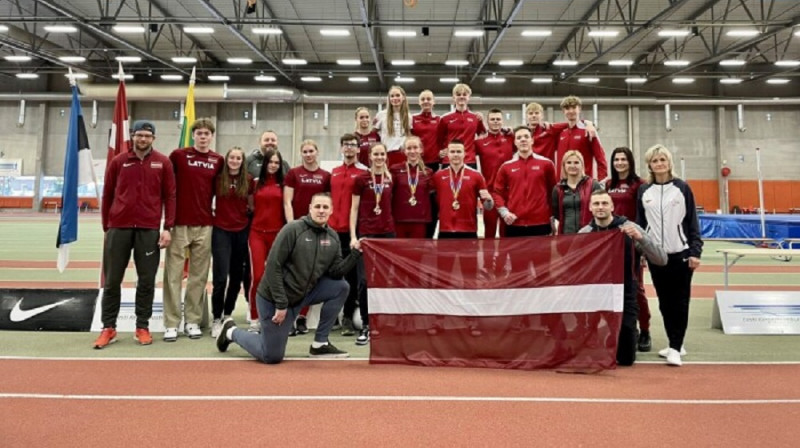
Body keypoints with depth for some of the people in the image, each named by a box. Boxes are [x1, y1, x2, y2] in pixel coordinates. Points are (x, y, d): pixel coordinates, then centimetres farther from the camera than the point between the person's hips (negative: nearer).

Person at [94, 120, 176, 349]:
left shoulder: (163, 163, 4)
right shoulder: (118, 162, 6)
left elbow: (169, 196, 3)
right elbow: (107, 196, 10)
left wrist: (167, 228, -4)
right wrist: (106, 227, 8)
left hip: (149, 229, -1)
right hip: (119, 228, 1)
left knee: (147, 280, 4)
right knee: (112, 280, 6)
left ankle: (142, 327, 15)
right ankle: (108, 328, 17)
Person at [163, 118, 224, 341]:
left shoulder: (218, 160, 7)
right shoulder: (178, 155, 0)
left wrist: (214, 209, 8)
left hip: (204, 225, 2)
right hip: (179, 223, -2)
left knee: (199, 275, 6)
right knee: (173, 274, 0)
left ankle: (193, 321, 15)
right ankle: (171, 323, 6)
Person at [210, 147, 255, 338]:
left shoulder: (248, 180, 4)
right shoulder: (218, 178, -1)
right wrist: (211, 213, -2)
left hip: (242, 231, 3)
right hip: (221, 231, -3)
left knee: (236, 276, 10)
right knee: (221, 277, -10)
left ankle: (227, 314, 26)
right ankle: (216, 319, 3)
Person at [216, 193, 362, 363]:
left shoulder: (332, 237, 2)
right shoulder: (292, 229, -16)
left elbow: (335, 272, -3)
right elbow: (273, 266, -20)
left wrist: (355, 253, -17)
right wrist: (281, 303, -20)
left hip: (302, 294, 6)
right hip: (274, 298, -6)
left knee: (341, 287, -10)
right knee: (272, 356, -2)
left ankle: (320, 344, 2)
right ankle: (232, 332, 26)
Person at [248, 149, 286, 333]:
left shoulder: (283, 184, 5)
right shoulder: (256, 182, 7)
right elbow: (250, 205, 14)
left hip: (277, 233, 1)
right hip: (257, 233, 0)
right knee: (257, 276, -9)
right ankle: (254, 319, 2)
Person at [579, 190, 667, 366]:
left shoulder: (629, 229, -9)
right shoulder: (584, 233, -1)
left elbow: (661, 260, -14)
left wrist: (640, 237, -28)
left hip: (624, 298, -2)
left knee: (626, 359, 1)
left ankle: (629, 334, 34)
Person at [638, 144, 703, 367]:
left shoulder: (682, 188, 0)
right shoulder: (644, 191, 6)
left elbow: (692, 222, -1)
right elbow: (640, 223, 9)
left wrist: (695, 251, -7)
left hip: (681, 254, -3)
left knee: (680, 301, -1)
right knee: (665, 302, 9)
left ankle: (675, 348, 4)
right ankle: (676, 344, 22)